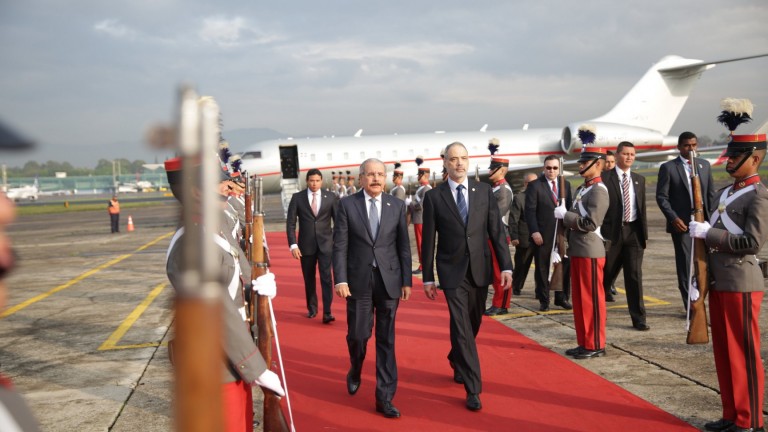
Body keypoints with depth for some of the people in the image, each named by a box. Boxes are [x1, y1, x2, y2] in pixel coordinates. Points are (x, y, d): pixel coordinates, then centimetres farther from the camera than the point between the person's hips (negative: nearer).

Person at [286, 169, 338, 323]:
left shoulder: (330, 197, 0)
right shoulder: (297, 197, -1)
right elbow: (290, 222, -2)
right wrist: (293, 244, -9)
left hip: (326, 244, -1)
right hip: (306, 245, 1)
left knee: (326, 277, -10)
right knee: (309, 279, 10)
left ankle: (327, 313, -9)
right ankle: (312, 308, 26)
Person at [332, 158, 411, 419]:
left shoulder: (397, 206, 5)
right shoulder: (347, 204, 0)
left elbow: (404, 246, 6)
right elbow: (339, 245, -2)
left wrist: (406, 281, 3)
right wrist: (340, 280, -9)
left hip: (389, 280, 1)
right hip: (359, 280, -1)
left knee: (386, 340, 3)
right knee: (358, 334, 5)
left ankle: (384, 397, 10)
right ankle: (355, 371, 38)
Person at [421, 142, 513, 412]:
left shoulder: (484, 191, 2)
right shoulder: (434, 196, -3)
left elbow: (497, 231, 2)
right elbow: (428, 240, -1)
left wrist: (506, 266, -6)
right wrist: (428, 278, -1)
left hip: (480, 269, 3)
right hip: (452, 271, -3)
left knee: (473, 324, 15)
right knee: (461, 327, -8)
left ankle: (457, 361, 43)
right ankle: (473, 388, -1)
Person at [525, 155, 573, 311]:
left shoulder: (566, 184, 11)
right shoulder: (535, 186, -3)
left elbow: (570, 207, 13)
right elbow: (530, 210, -7)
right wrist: (534, 231, -15)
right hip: (543, 234, -4)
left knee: (564, 266, 6)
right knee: (542, 268, 4)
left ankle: (562, 298, 18)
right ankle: (543, 300, 13)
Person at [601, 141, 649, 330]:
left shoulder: (639, 179, 12)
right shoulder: (605, 178, -3)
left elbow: (642, 208, 15)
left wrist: (644, 233, 10)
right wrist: (601, 233, -9)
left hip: (633, 232, 3)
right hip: (612, 232, -3)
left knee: (635, 275, 0)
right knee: (606, 274, 8)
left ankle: (638, 318, 5)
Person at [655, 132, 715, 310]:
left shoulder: (705, 165, 10)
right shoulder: (668, 167, -3)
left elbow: (710, 193, 13)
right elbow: (661, 197, -5)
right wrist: (673, 218, -15)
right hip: (681, 222, -3)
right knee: (685, 264, 1)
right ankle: (690, 306, 7)